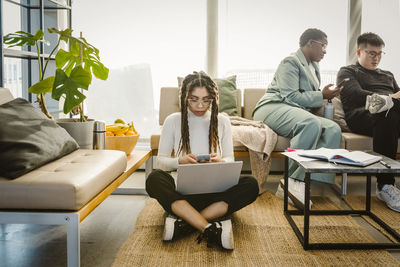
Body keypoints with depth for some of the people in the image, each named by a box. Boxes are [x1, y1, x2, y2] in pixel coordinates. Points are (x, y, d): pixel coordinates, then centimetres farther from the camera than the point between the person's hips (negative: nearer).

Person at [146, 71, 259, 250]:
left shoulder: (222, 121, 8)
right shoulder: (173, 121, 4)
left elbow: (230, 160, 8)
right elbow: (160, 161, 3)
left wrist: (220, 161, -17)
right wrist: (180, 161, -19)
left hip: (214, 190, 1)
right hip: (182, 190, -1)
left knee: (251, 185, -27)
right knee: (154, 178, -32)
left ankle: (184, 222, -32)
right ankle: (210, 229, -41)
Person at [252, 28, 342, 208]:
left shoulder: (314, 67, 27)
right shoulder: (291, 62, -3)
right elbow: (290, 96, -15)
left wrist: (326, 96, 14)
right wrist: (321, 96, -10)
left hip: (299, 112, 9)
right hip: (273, 108, -8)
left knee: (333, 129, -19)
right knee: (312, 123, -38)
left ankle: (300, 181, -32)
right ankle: (292, 181, -33)